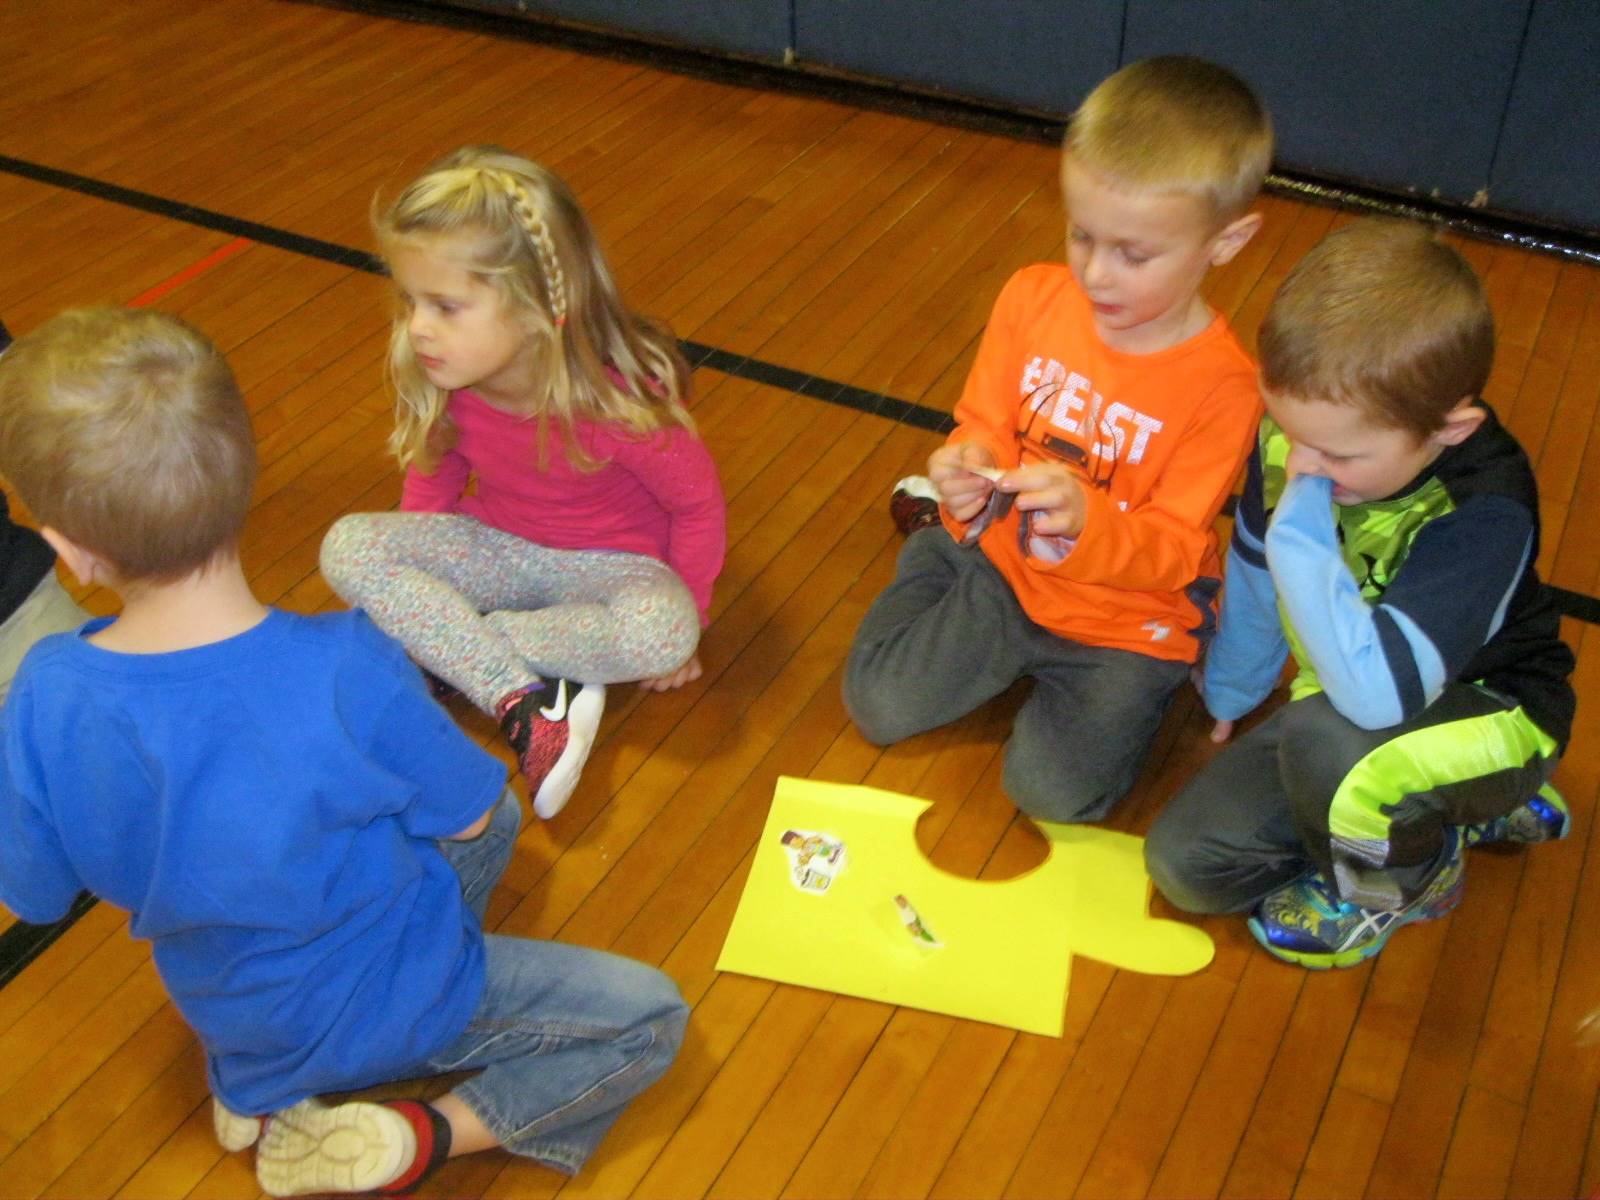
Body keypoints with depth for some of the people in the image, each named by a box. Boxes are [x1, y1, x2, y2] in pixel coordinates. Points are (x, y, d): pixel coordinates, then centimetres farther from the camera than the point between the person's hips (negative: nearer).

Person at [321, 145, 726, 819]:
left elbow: (698, 505, -15)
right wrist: (417, 578, 4)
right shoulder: (440, 383, -16)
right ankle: (523, 704, -27)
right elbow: (432, 482, 5)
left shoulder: (619, 401, -30)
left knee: (661, 630, -38)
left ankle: (443, 647, -21)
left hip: (608, 562, -4)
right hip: (497, 548, 4)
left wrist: (684, 615, -7)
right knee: (348, 546, -21)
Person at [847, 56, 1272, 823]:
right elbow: (985, 426, -2)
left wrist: (1085, 526, -43)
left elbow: (1172, 549, -21)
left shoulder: (1222, 387, -23)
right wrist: (972, 475, -27)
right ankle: (945, 541, 25)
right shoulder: (1033, 298, -12)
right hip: (1003, 561, 4)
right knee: (877, 704, 0)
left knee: (1054, 789, -16)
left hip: (1124, 621, -3)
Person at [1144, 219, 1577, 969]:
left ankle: (1400, 880, -3)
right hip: (1342, 699, 7)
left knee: (1328, 735, -40)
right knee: (1184, 862, -5)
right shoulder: (1294, 436, -17)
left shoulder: (1487, 512, -34)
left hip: (1485, 711, -6)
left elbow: (1375, 690, -48)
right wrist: (1227, 695, 19)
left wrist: (1300, 526, -42)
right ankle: (1441, 811, 11)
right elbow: (1253, 581, 4)